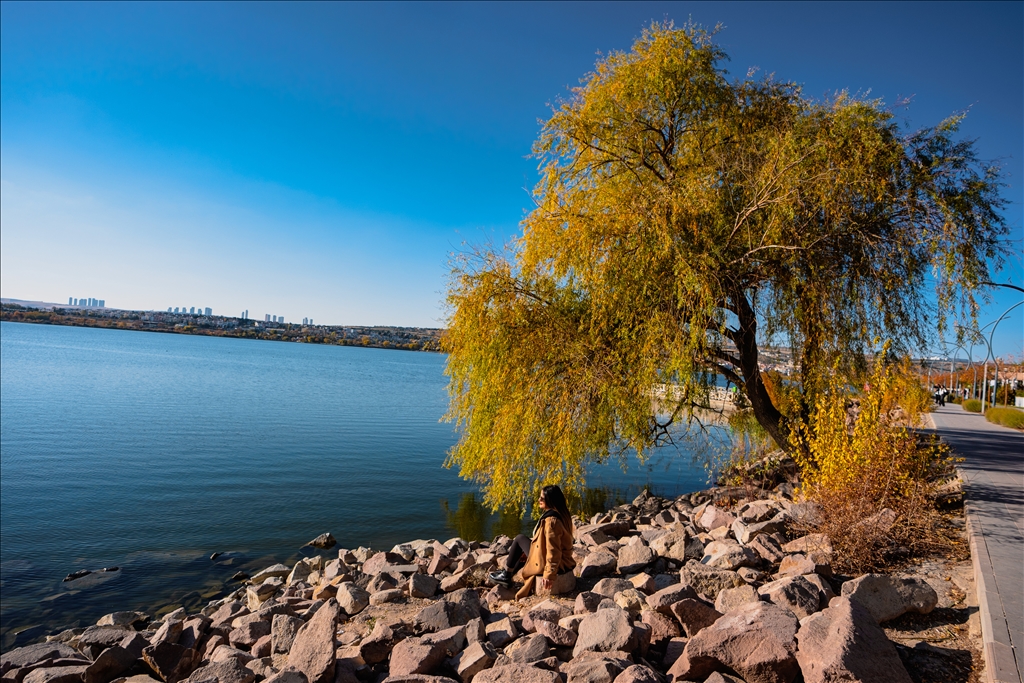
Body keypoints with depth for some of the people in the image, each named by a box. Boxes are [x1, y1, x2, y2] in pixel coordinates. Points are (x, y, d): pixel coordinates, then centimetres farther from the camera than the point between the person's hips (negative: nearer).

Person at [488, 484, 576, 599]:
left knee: (519, 539, 4)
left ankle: (506, 576, 17)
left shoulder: (551, 520, -26)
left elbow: (553, 551, -28)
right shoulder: (562, 514, 3)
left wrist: (549, 575, -25)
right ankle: (507, 575, 35)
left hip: (552, 563, -9)